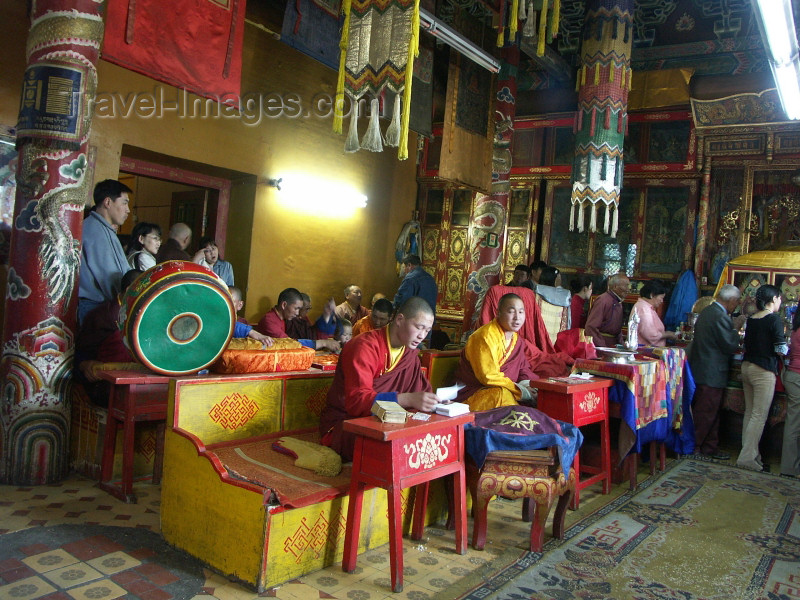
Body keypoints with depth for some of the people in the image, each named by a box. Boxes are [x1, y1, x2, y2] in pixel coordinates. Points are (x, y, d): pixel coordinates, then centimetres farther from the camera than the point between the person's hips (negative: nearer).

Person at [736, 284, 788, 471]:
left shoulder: (751, 319, 9)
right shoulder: (774, 319, -11)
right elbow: (781, 349, -13)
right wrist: (791, 347, 7)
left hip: (747, 366, 7)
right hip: (764, 370, -7)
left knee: (750, 412, 13)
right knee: (760, 416, -2)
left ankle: (750, 451, 19)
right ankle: (747, 456, -1)